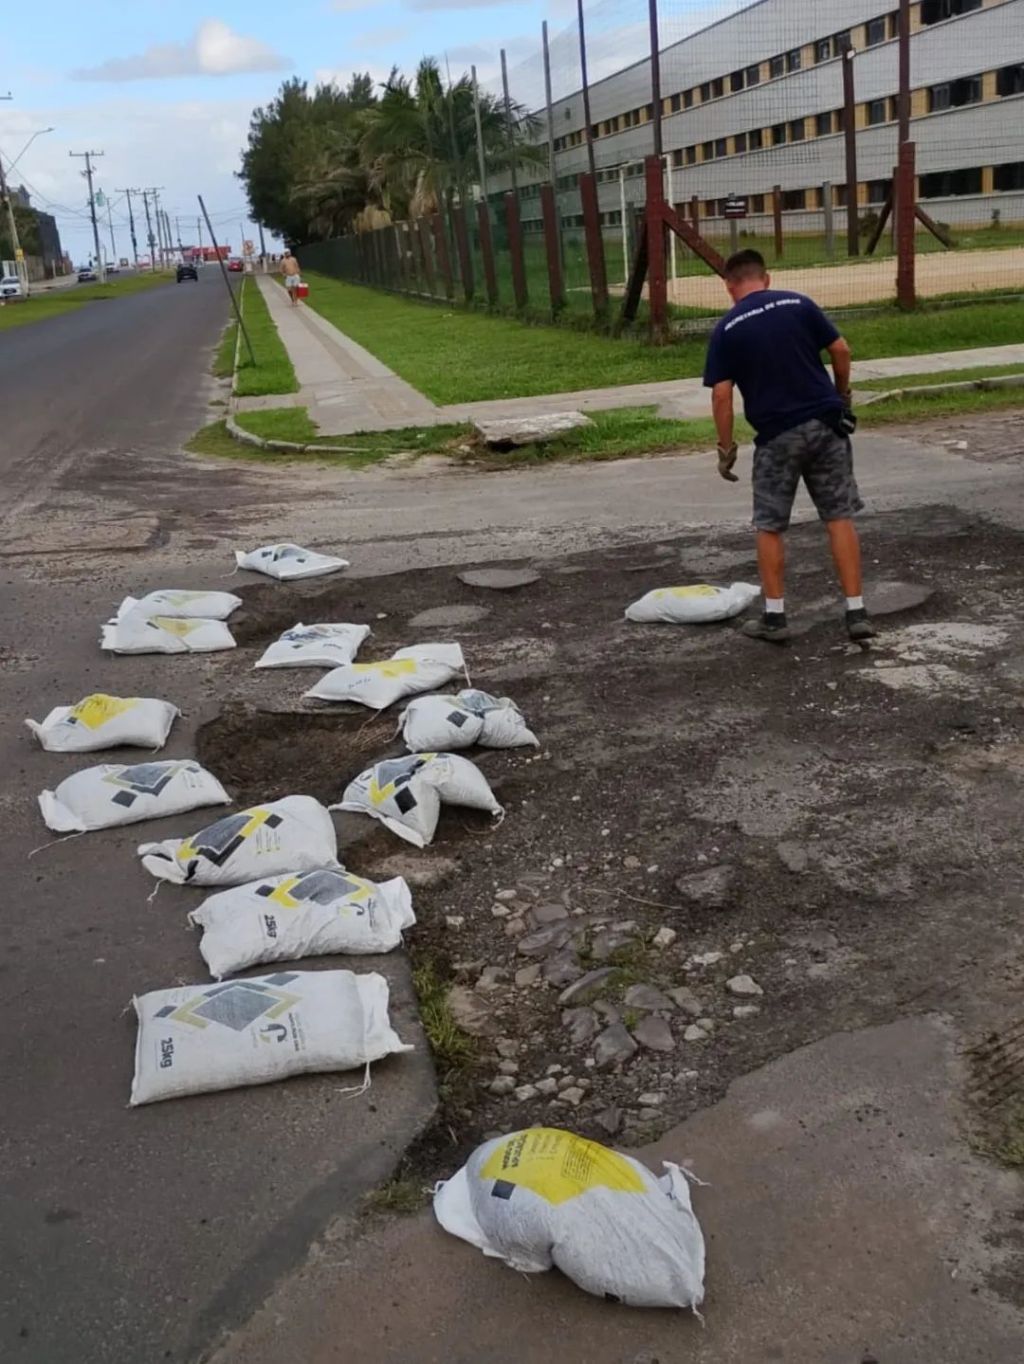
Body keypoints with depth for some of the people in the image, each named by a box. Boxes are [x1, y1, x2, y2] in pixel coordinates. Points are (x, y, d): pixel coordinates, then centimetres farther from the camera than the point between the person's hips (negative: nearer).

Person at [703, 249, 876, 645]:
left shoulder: (727, 329, -2)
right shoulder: (799, 304, 5)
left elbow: (722, 395, -6)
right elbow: (841, 350, 4)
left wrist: (726, 448, 2)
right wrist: (842, 395, 20)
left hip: (777, 436, -2)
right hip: (825, 424, 2)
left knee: (769, 527, 11)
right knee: (840, 518, 7)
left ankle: (774, 617, 14)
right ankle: (856, 613, 4)